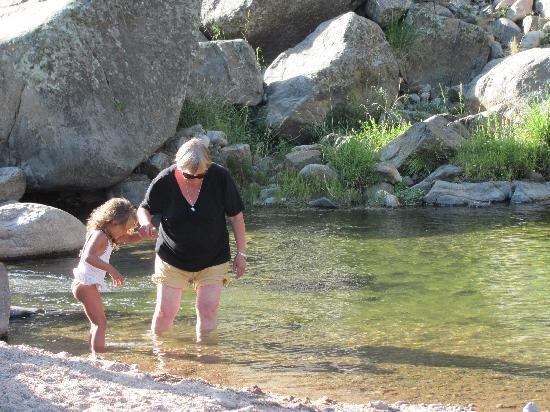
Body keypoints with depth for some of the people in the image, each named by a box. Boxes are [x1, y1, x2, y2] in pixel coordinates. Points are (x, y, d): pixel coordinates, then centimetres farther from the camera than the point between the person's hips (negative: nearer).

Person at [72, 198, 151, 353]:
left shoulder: (109, 237, 13)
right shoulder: (99, 236, -18)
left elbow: (130, 238, 24)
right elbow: (88, 257, -33)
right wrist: (111, 269, -38)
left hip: (87, 284, 11)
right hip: (86, 284, -11)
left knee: (97, 323, 22)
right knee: (100, 323, -13)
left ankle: (95, 355, 32)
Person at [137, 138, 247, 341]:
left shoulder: (220, 177, -15)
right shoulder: (164, 181, -16)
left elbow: (236, 216, -4)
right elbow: (144, 208, 1)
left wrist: (241, 252, -3)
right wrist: (146, 223, -23)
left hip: (213, 260, 0)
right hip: (172, 259, 0)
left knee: (208, 308, -6)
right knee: (165, 311, -1)